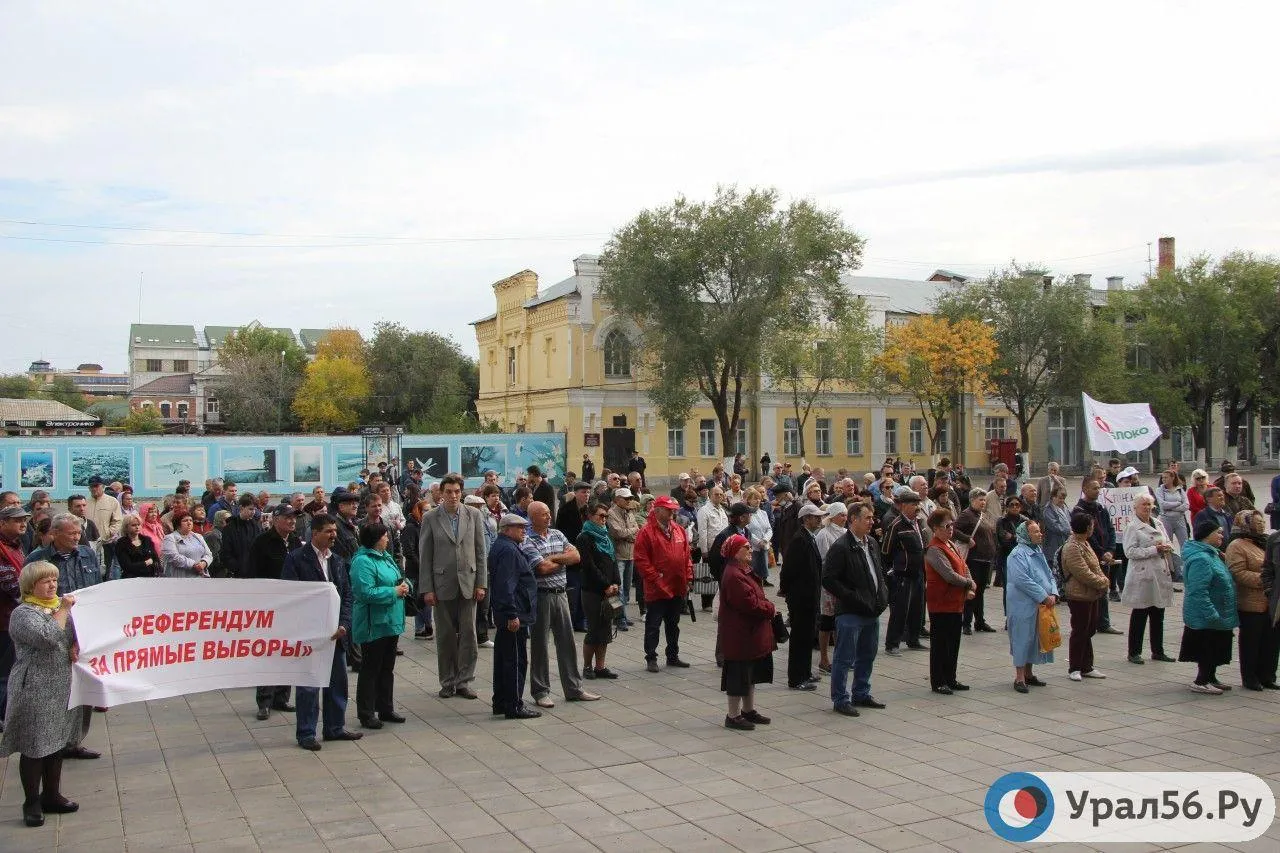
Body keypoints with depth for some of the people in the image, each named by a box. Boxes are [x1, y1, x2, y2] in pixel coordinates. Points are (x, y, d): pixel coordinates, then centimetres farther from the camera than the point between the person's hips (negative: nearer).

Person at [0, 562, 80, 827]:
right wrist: (63, 610, -16)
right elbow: (48, 638, -25)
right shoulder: (23, 614, -10)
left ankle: (51, 795, 26)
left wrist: (76, 645, 0)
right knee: (34, 747, 1)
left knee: (57, 742, 14)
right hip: (35, 690, -7)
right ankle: (31, 803, 13)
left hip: (63, 686, 7)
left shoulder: (60, 605, 11)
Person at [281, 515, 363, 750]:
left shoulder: (338, 562, 12)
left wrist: (344, 625, -4)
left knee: (338, 681, 11)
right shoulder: (296, 559, -6)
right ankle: (305, 733, 10)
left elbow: (347, 595, 10)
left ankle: (335, 727, 24)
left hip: (335, 631, 6)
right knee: (308, 684, 0)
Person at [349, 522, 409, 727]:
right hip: (373, 625, -9)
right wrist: (394, 592, -19)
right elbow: (365, 593, -25)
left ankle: (386, 709, 27)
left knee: (387, 668, 16)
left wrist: (404, 586, 0)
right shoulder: (363, 561, -17)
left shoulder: (386, 557, 12)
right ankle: (366, 714, 10)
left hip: (391, 623, 9)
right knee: (370, 670, 1)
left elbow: (398, 580, 23)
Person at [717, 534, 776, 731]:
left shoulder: (745, 571, 12)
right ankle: (733, 716, 11)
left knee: (750, 674, 19)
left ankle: (748, 710, 32)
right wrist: (770, 608, -10)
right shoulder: (734, 576, -23)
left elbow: (758, 596, 16)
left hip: (751, 635, 11)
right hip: (740, 635, -11)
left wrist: (766, 606, -3)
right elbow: (751, 604, -25)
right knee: (738, 674, 0)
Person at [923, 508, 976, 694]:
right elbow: (950, 575, -23)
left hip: (956, 603, 9)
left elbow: (964, 568, 13)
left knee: (953, 643, 15)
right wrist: (969, 584, -8)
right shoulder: (934, 550, -17)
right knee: (940, 644, 1)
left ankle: (950, 679, 25)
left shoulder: (951, 545, 12)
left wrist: (969, 589, -4)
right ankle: (938, 682, 9)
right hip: (941, 604, -9)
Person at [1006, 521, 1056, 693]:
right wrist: (1044, 597, -19)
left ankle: (1028, 674, 26)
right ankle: (1019, 678, 3)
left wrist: (1053, 594, -2)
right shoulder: (1017, 554, -15)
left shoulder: (1038, 552, 14)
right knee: (1022, 639, -3)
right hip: (1023, 606, -9)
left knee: (1034, 639, 15)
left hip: (1039, 606, 9)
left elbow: (1049, 575, 16)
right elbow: (1022, 581, -23)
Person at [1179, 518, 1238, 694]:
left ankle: (1210, 679, 30)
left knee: (1213, 651, 19)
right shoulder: (1200, 559, -25)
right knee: (1209, 650, -1)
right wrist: (1212, 614, -29)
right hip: (1207, 618, -11)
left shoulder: (1211, 555, 11)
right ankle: (1201, 682, 9)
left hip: (1216, 615, 11)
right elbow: (1198, 592, -30)